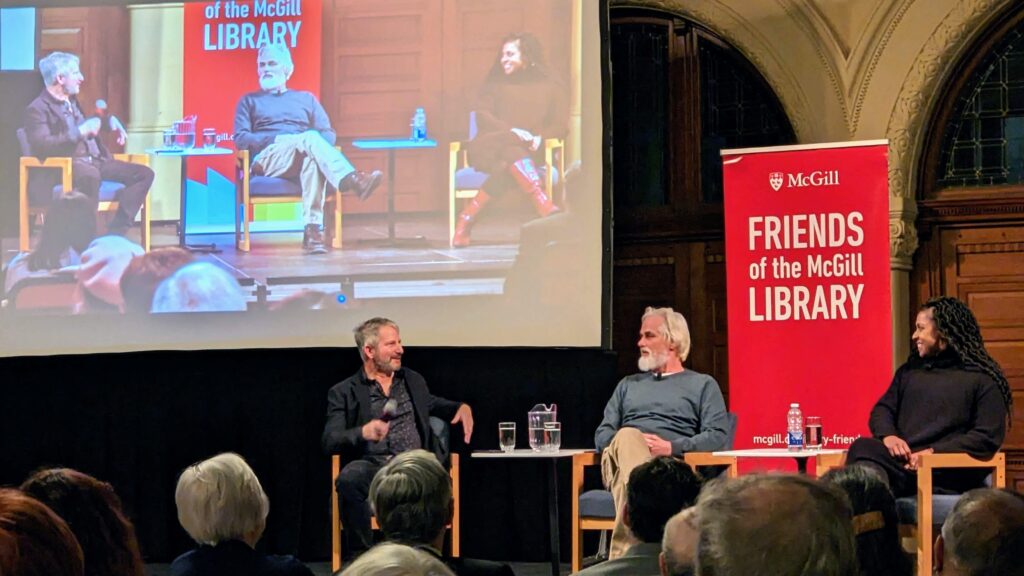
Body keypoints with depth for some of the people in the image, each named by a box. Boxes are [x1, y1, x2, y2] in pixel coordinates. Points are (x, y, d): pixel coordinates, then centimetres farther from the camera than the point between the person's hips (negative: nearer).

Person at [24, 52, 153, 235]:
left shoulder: (72, 101, 21)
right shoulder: (37, 109, -7)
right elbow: (41, 146, -21)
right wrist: (80, 132, -24)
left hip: (94, 160, 9)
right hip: (65, 165, -9)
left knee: (143, 173, -6)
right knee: (90, 175, -42)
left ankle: (116, 232, -15)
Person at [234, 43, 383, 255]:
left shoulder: (306, 99, 30)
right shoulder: (249, 101, 25)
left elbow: (329, 135, 17)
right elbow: (241, 139, 8)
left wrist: (313, 142, -7)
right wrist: (276, 139, -8)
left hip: (303, 157, 2)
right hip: (267, 159, -2)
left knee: (312, 158, -39)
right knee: (310, 138, -35)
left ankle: (313, 230, -51)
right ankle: (354, 181, -59)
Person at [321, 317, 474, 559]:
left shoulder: (413, 381, 23)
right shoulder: (344, 392, 8)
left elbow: (432, 404, 42)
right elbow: (329, 441, -2)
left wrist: (462, 408, 20)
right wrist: (362, 433, -22)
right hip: (372, 466, -2)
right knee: (350, 478, -37)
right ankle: (360, 556, -25)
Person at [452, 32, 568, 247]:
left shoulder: (551, 86, 17)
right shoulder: (495, 83, 20)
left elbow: (560, 125, 6)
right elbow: (482, 116, 4)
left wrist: (540, 137, -17)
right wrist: (512, 131, -15)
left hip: (530, 151, 1)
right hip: (491, 146, -1)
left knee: (507, 163, -37)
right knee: (512, 149, -38)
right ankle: (546, 208, -54)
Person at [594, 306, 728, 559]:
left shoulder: (702, 384, 21)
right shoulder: (628, 385, 35)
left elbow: (717, 436, 5)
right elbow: (602, 434, 22)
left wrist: (672, 447, -11)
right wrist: (622, 442, -3)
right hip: (621, 460, 3)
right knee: (628, 437, -37)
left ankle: (622, 553, -54)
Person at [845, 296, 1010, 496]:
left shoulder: (982, 379, 7)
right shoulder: (909, 370, 27)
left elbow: (988, 436, -3)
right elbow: (882, 409, 23)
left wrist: (934, 453, -13)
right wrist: (888, 435, -2)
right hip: (901, 461, 5)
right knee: (863, 448, -32)